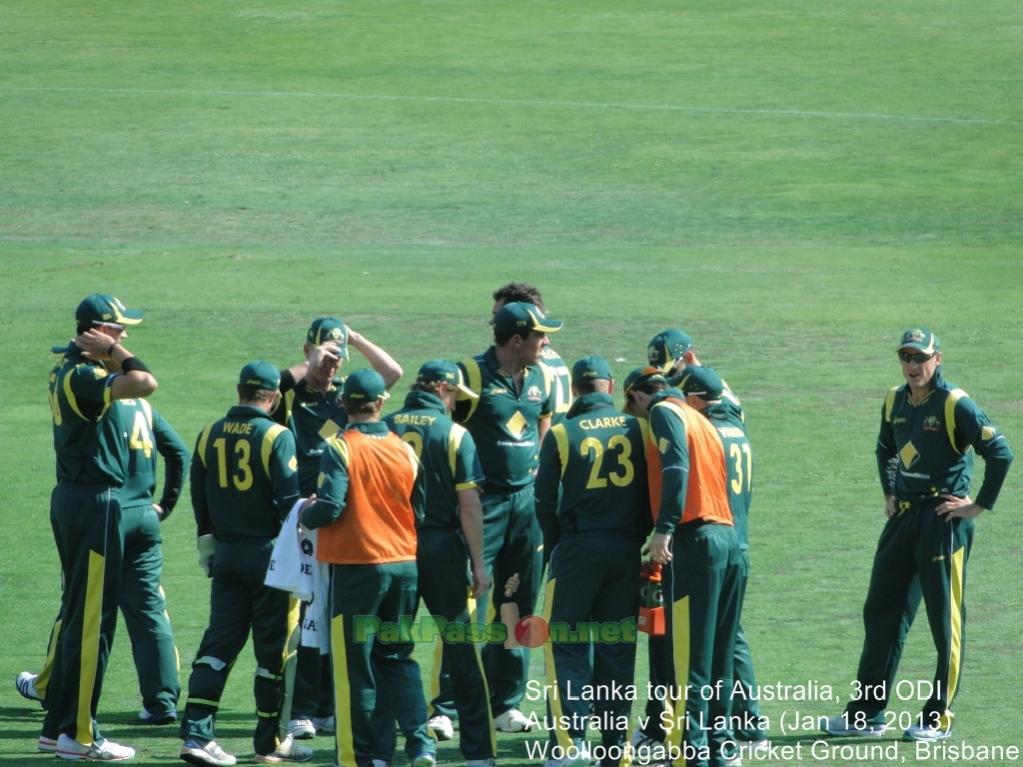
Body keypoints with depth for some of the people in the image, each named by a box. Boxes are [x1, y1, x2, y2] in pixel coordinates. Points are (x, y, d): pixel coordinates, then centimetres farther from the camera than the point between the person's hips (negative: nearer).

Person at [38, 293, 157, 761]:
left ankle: (57, 726, 21)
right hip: (94, 502, -10)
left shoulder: (66, 370, 12)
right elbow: (145, 383, -32)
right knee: (92, 618, -5)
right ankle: (78, 735, -2)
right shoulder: (82, 376, -19)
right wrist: (114, 352, -19)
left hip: (70, 496, 10)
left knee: (76, 613, 16)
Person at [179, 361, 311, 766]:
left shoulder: (210, 435, 5)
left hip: (225, 554, 5)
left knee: (219, 642, 5)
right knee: (273, 648, 5)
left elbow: (199, 498, 11)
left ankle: (196, 734, -6)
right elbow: (290, 500, -13)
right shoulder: (277, 437, -12)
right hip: (269, 553, -5)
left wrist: (207, 543, 21)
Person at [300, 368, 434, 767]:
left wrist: (305, 514, 4)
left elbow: (328, 508, -18)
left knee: (354, 661, 3)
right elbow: (422, 513, 6)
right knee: (399, 658, 14)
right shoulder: (405, 450, 3)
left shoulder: (340, 449, -11)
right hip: (405, 566, 5)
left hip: (357, 566, -4)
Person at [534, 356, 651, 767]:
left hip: (577, 548, -3)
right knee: (617, 646, 8)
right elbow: (650, 491, 4)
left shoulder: (561, 434, -3)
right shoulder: (636, 429, 3)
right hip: (625, 549, 3)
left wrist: (554, 545, 12)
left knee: (567, 644, 3)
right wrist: (637, 538, 14)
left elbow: (545, 500, -2)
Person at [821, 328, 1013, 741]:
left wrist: (980, 505, -15)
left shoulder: (954, 404, -13)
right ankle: (866, 714, 14)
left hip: (943, 520, -8)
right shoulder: (895, 401, 10)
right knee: (881, 612, 8)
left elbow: (1000, 451, -18)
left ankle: (939, 717, 5)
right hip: (903, 517, 8)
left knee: (946, 619, -1)